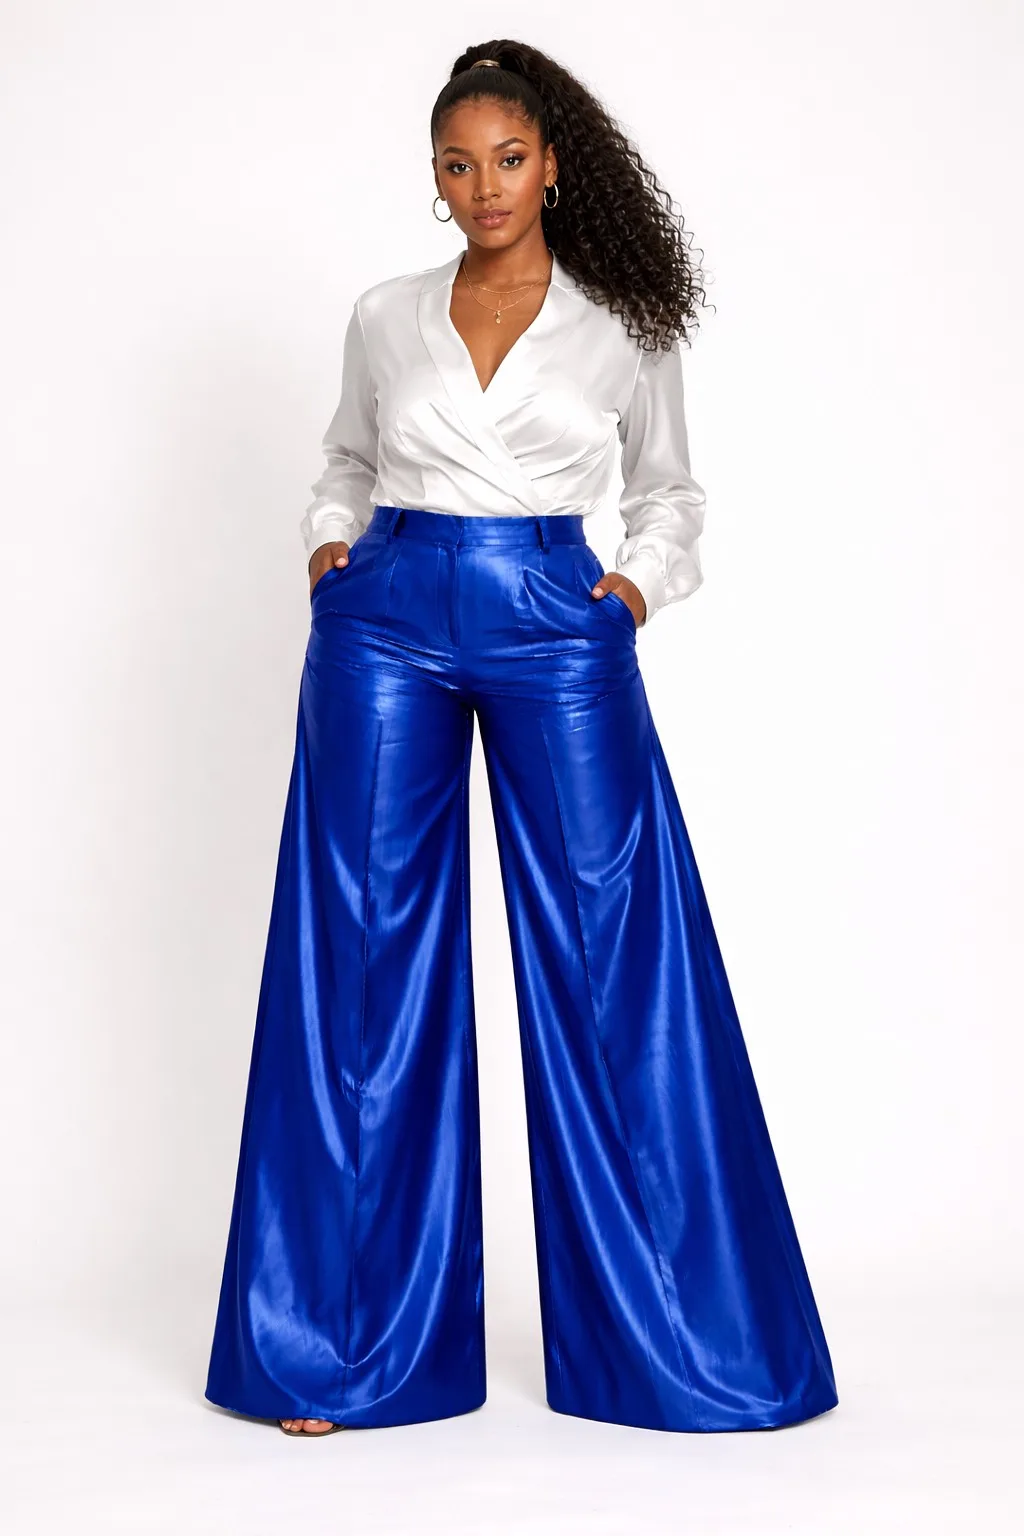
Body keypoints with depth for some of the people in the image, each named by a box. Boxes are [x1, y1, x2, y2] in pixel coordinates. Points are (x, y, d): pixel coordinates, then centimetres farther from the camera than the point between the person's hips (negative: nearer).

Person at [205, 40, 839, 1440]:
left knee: (612, 959, -3)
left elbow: (668, 489, 19)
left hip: (556, 633, -1)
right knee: (366, 965, 1)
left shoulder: (624, 326, 8)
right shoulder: (385, 318, 10)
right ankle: (346, 1338, 13)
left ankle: (673, 1327, 11)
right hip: (387, 627, 1)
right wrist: (330, 546, 5)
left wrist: (641, 582, 1)